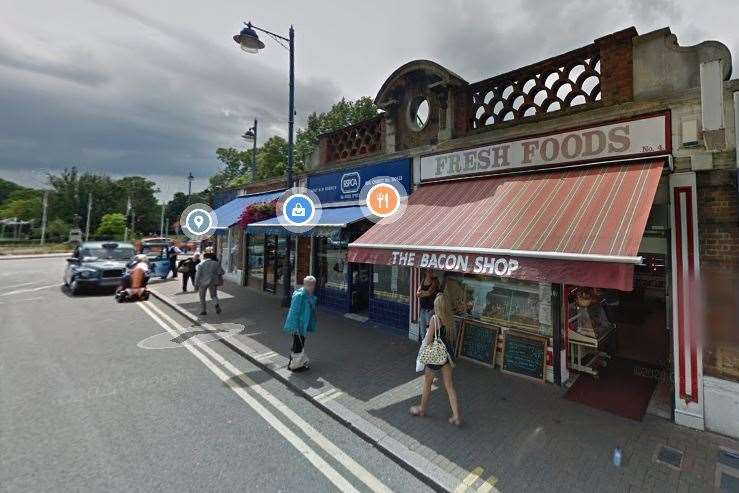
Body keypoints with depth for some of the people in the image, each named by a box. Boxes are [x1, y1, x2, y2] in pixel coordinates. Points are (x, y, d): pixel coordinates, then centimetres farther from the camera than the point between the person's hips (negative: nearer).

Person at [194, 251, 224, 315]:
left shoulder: (201, 264, -4)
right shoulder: (216, 263, 0)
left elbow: (198, 275, -9)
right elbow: (221, 272, -8)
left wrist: (196, 285, -4)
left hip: (203, 283, -1)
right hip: (213, 282, 1)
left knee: (202, 297, 17)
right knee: (214, 296, 16)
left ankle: (203, 311, 17)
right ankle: (217, 304, -14)